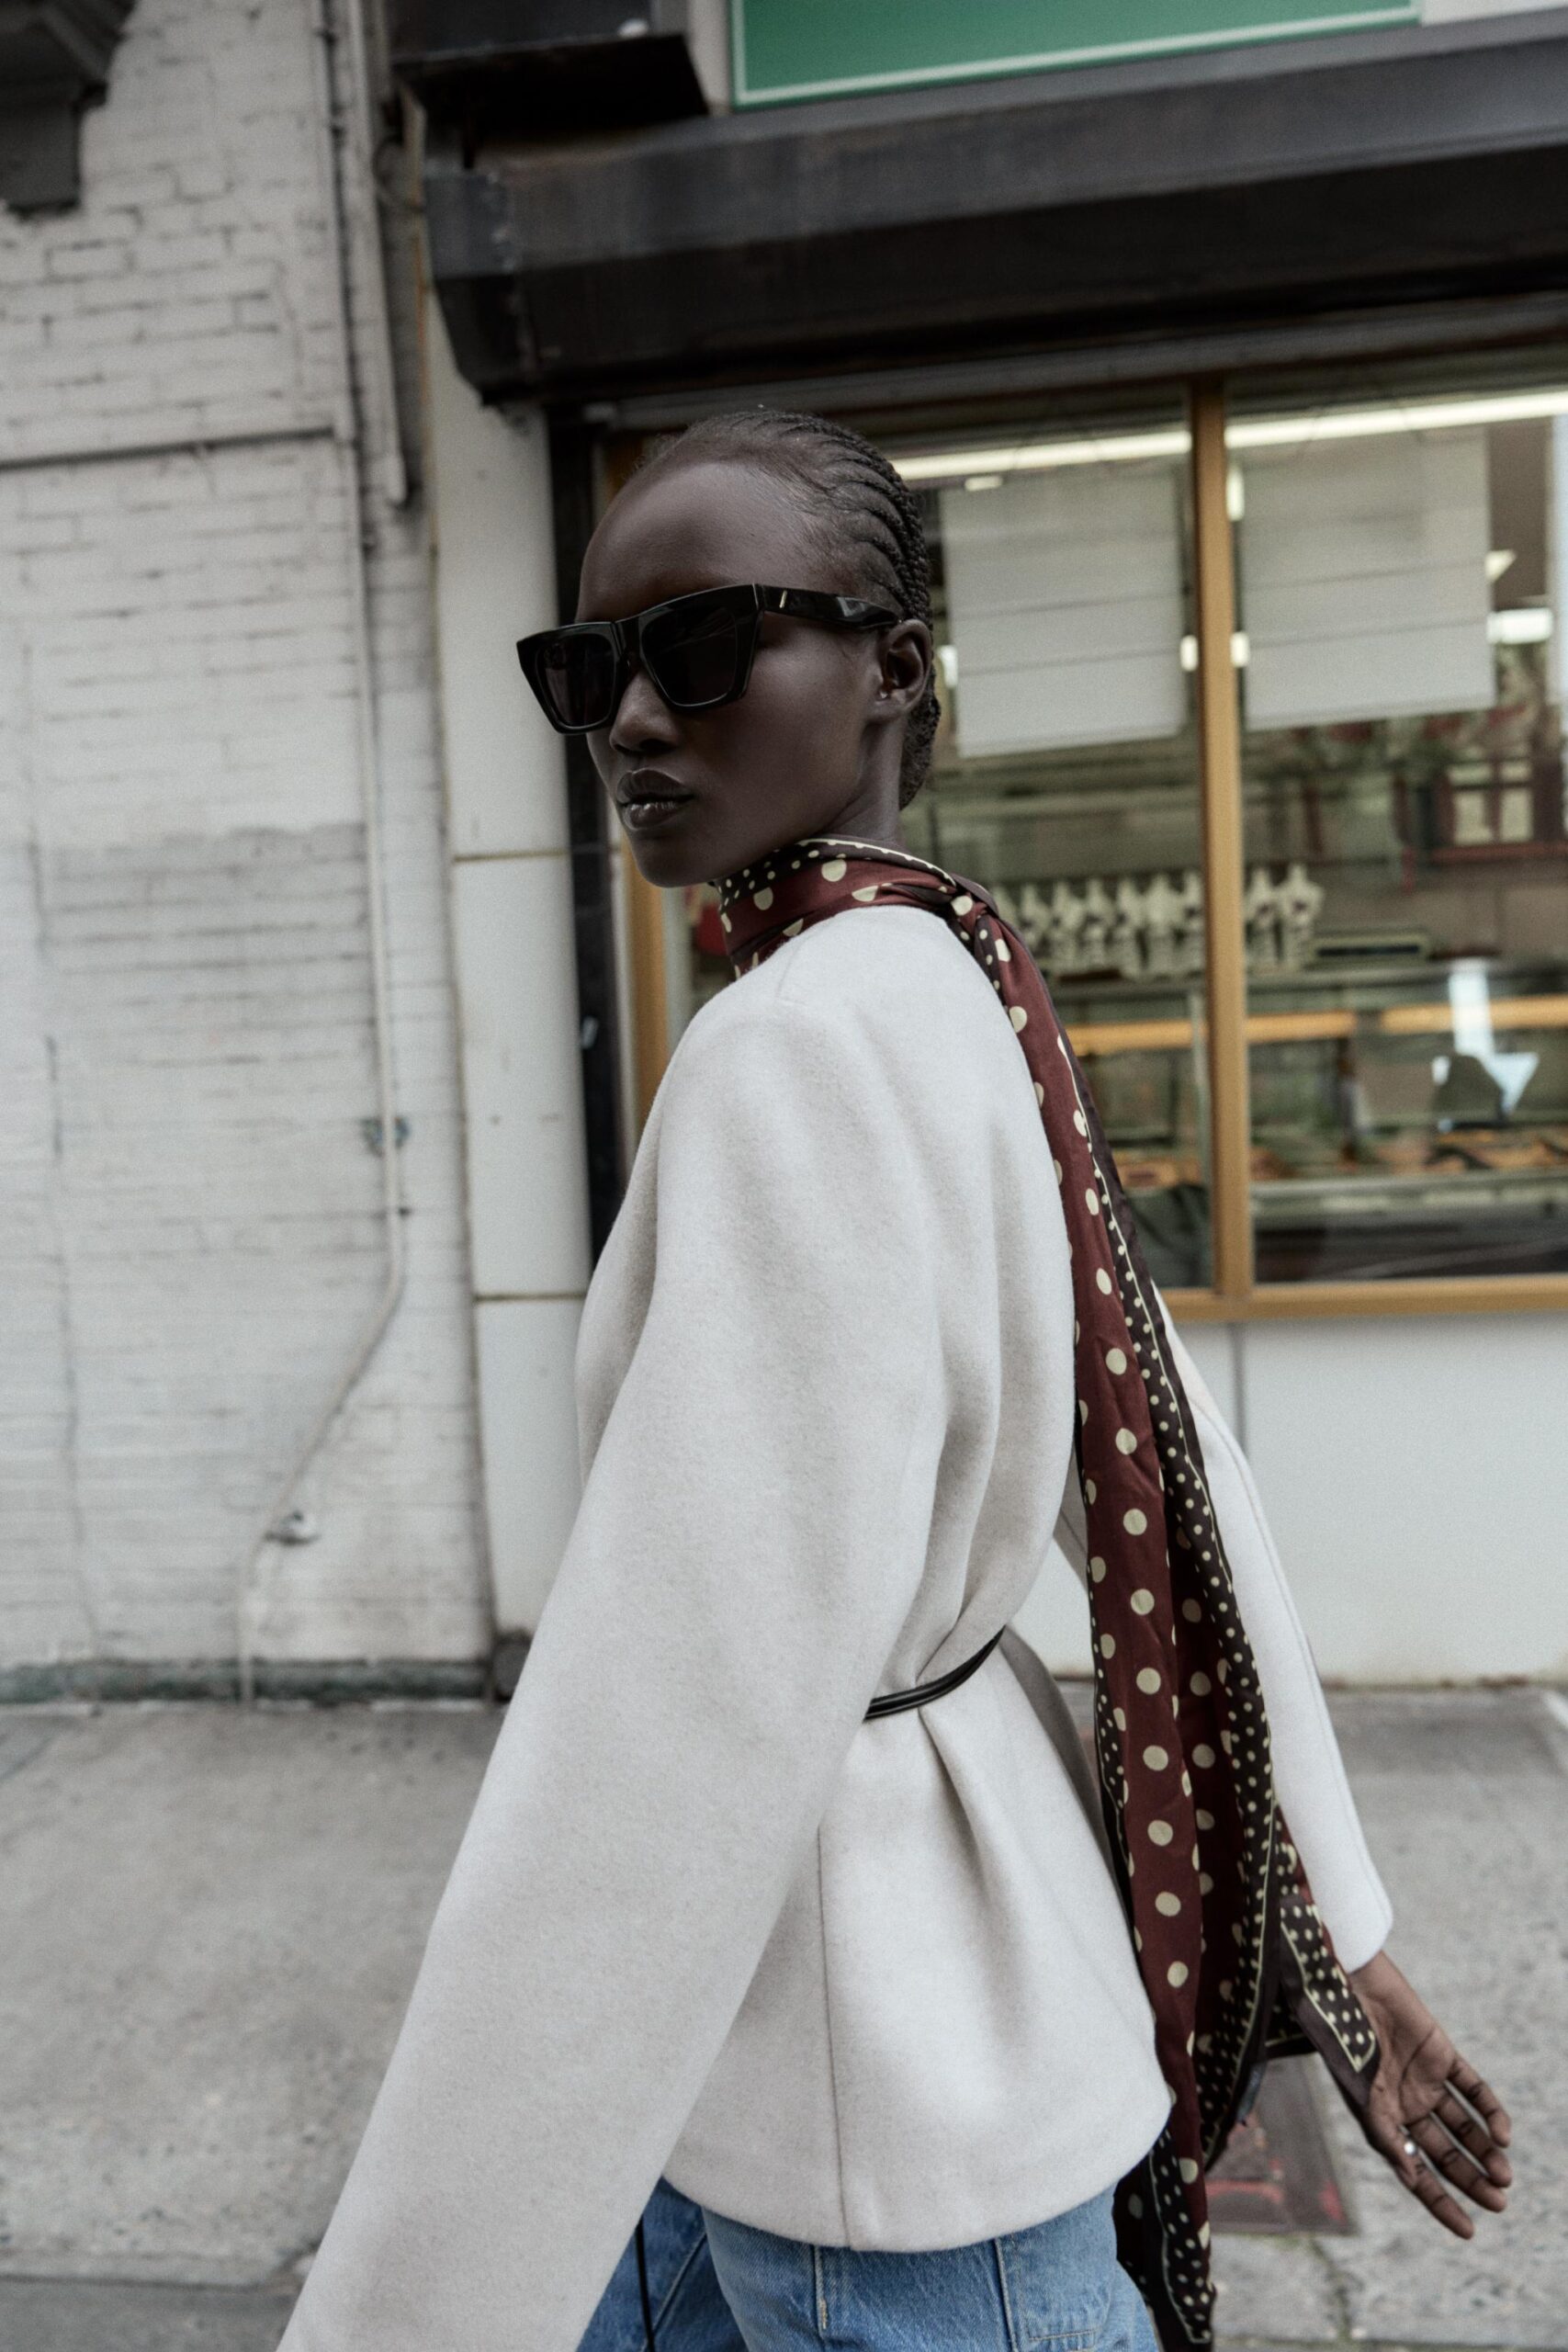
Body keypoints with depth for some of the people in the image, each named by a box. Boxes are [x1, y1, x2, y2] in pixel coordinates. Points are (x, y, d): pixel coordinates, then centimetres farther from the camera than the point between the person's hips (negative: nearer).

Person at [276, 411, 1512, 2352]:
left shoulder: (810, 1049, -27)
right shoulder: (960, 1011, 2)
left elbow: (683, 1744, -30)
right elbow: (1176, 1502, 5)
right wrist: (1331, 1933, 14)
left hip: (881, 2102, -8)